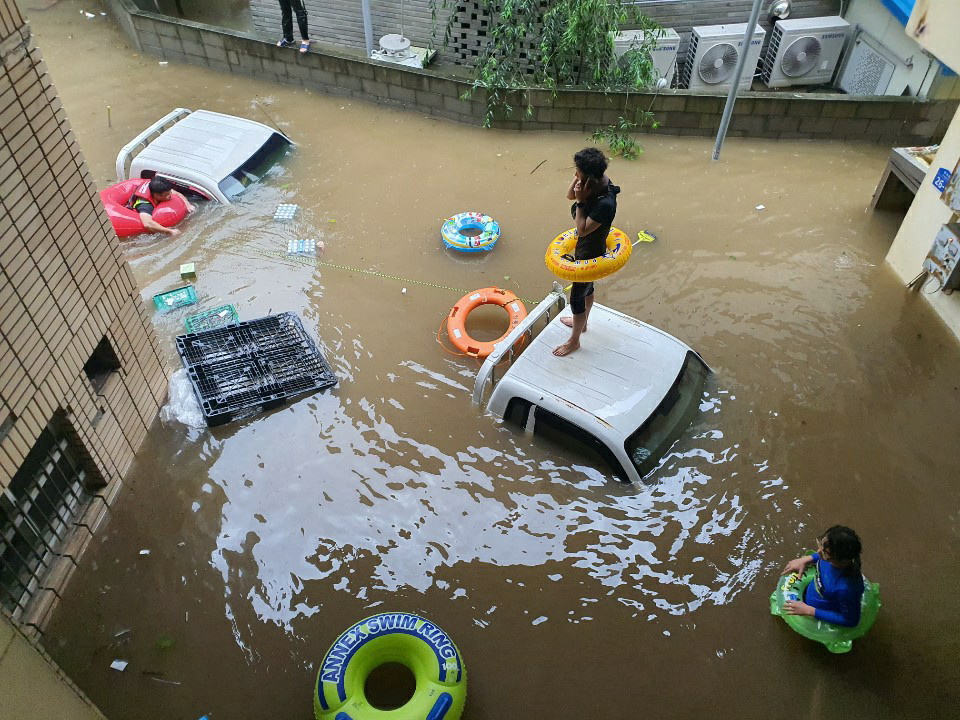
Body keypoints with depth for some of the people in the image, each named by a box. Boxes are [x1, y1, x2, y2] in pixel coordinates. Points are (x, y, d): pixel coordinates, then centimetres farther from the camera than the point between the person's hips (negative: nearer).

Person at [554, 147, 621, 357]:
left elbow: (582, 230, -31)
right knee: (587, 287, 30)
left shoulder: (605, 203, -38)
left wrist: (581, 201, -33)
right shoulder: (597, 183, -13)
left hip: (590, 255, -9)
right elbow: (570, 195, 1)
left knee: (576, 296, 10)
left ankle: (574, 341, 31)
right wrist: (578, 177, -16)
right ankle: (582, 322, 55)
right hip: (584, 248, 9)